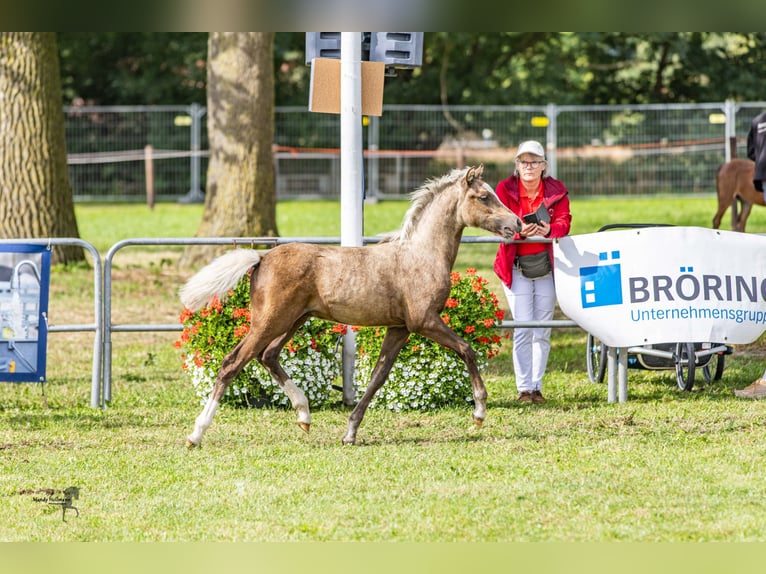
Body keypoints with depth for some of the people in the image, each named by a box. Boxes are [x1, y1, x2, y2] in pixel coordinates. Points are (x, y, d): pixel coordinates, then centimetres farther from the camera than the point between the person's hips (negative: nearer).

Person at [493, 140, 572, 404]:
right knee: (523, 328, -9)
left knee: (542, 331, 6)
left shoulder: (556, 190, 2)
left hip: (546, 265, 2)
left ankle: (537, 387, 13)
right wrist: (519, 231, -34)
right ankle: (523, 388, -5)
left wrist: (549, 229, -31)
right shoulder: (505, 189, -3)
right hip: (516, 266, -2)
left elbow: (564, 222, -8)